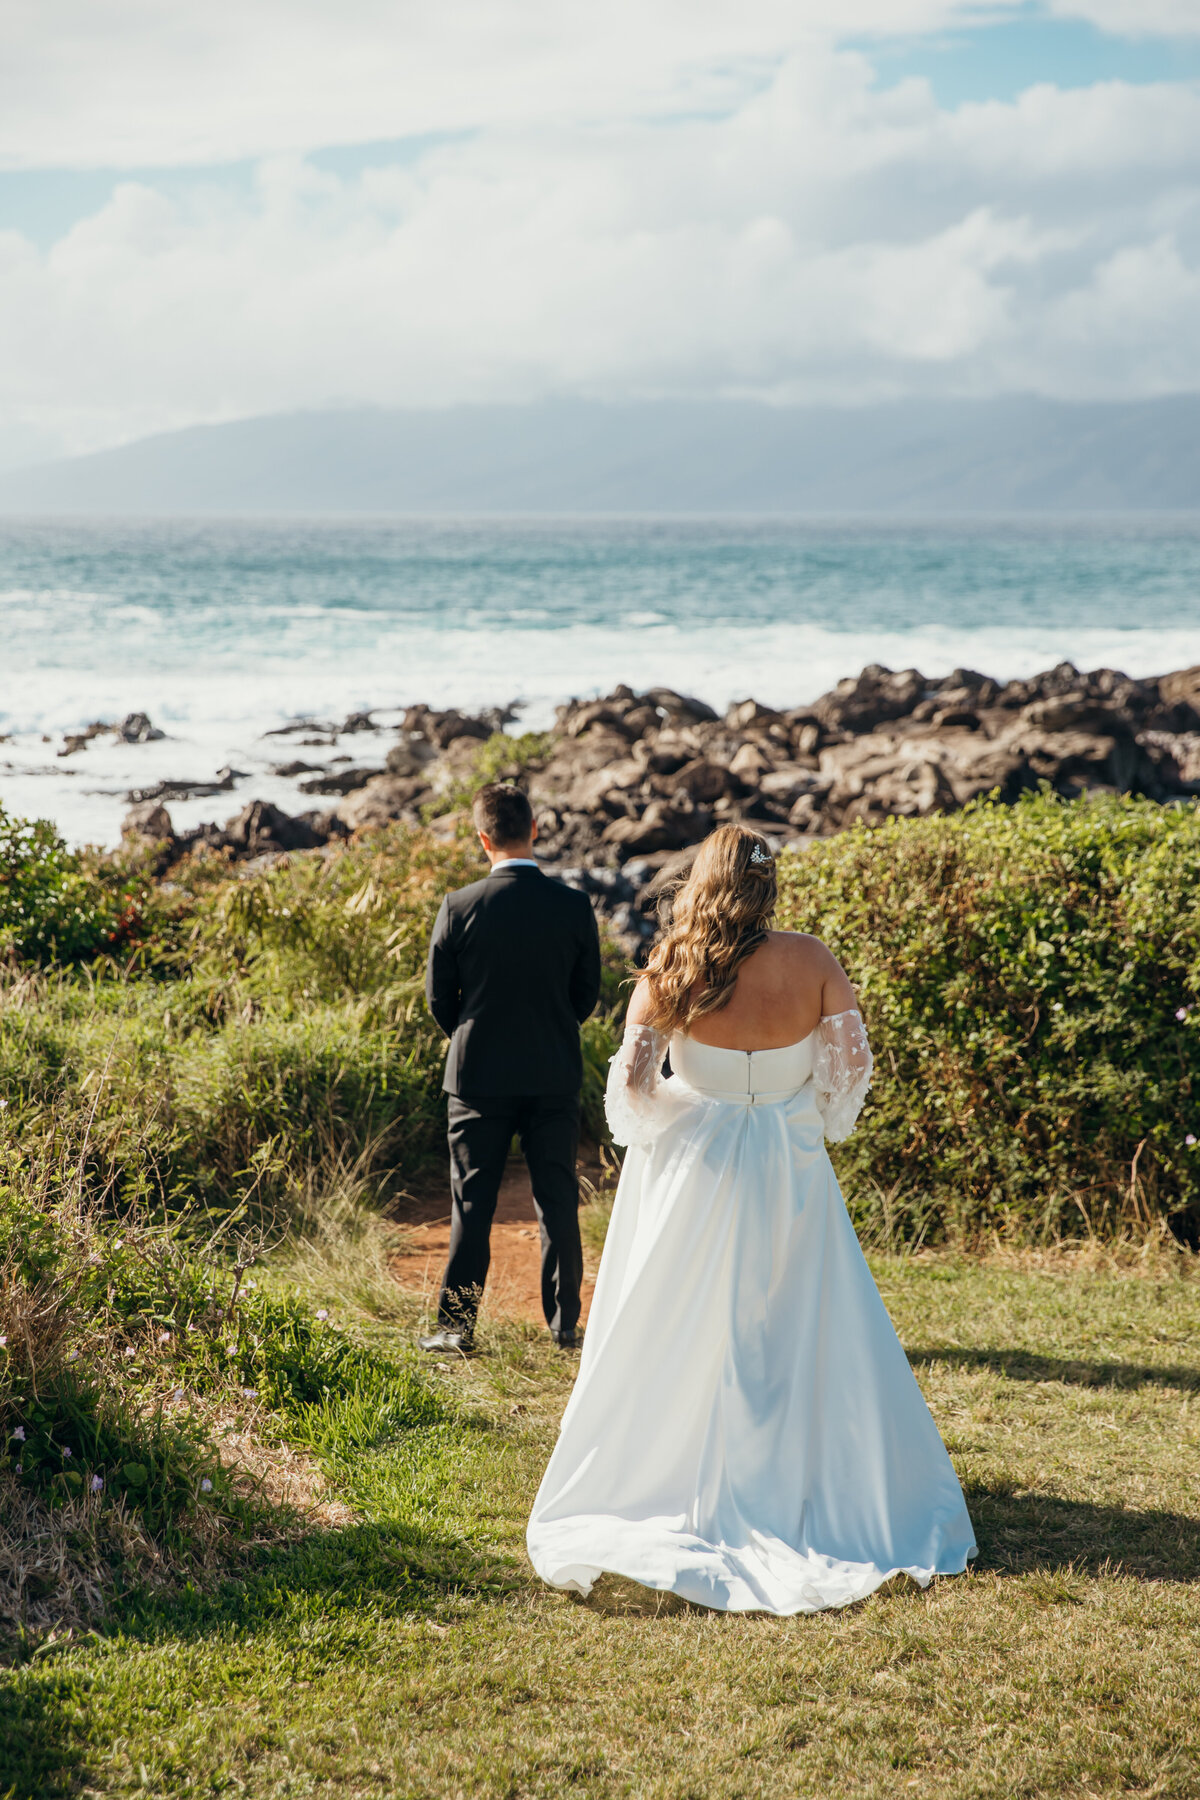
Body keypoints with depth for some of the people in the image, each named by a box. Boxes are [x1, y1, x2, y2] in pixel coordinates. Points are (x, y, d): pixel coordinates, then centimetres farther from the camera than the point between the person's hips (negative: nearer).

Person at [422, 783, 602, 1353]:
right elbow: (587, 995, 3)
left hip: (479, 1073, -1)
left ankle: (456, 1325, 7)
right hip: (555, 1076, 1)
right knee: (557, 1200, 10)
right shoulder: (573, 906, -6)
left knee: (472, 1204, 6)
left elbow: (439, 997, -2)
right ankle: (563, 1322, 14)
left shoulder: (459, 907, -10)